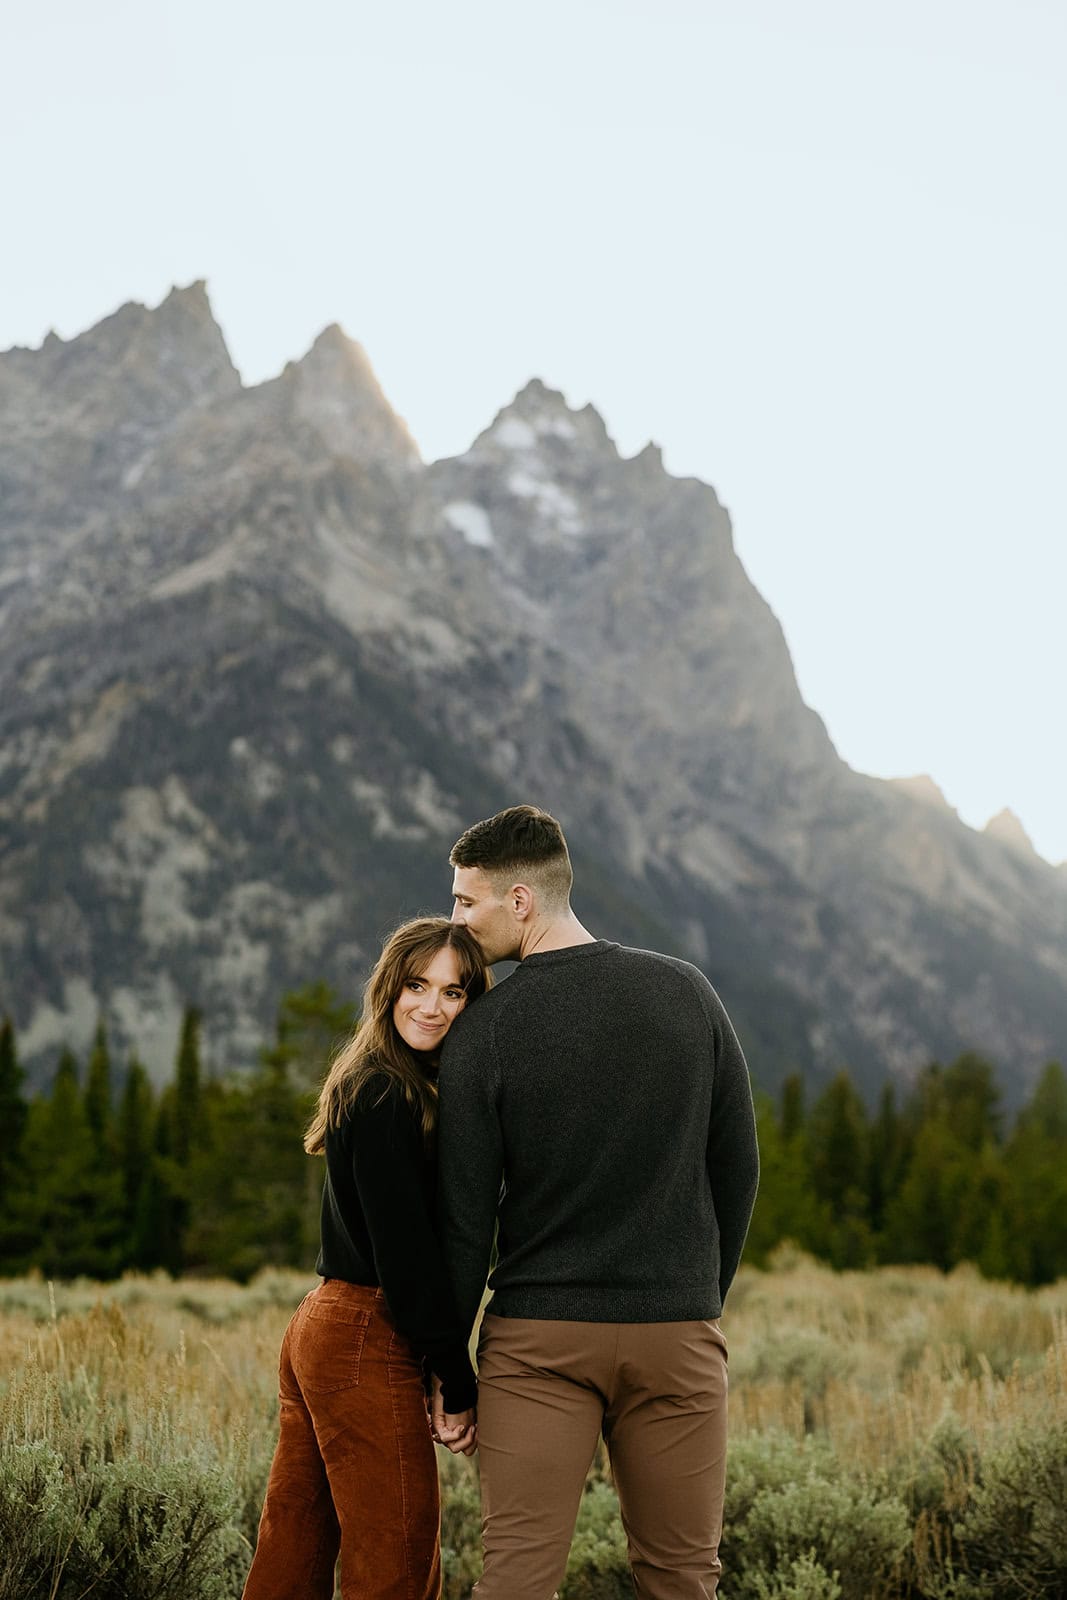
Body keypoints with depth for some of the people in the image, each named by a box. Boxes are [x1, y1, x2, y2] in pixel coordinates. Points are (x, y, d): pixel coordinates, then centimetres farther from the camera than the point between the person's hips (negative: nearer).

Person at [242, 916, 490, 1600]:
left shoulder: (371, 1084, 15)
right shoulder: (388, 1097, -15)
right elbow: (404, 1250, -18)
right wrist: (460, 1387, -13)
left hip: (317, 1328, 10)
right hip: (368, 1343, -10)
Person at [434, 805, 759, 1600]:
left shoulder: (483, 1032, -7)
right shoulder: (688, 992, 1)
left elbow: (466, 1216, -4)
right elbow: (737, 1168, 7)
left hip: (537, 1336, -2)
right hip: (677, 1329, 2)